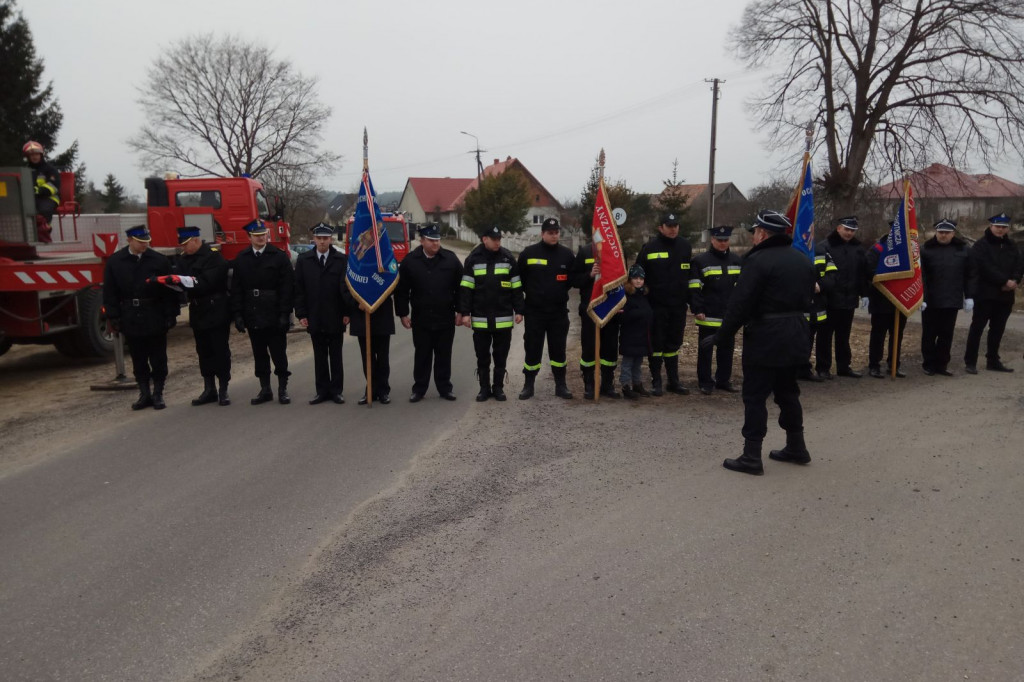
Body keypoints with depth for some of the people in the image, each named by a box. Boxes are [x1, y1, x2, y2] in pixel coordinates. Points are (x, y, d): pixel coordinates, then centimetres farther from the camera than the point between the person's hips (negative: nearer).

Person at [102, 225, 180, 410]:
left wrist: (171, 315, -7)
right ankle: (145, 394, 20)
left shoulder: (160, 260, -3)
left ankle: (158, 394, 16)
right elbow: (110, 293, 3)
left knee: (158, 359, 5)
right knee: (138, 360, 10)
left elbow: (169, 289, -3)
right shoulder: (115, 262, 2)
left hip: (155, 319, -2)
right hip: (131, 319, 2)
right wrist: (113, 317, -2)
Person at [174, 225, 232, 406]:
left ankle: (223, 390, 7)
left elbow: (206, 282, -22)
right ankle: (209, 390, 18)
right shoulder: (183, 259, 12)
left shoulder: (214, 257, -11)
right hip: (198, 312, 7)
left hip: (216, 311, -7)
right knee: (204, 352, 11)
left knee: (220, 351, 0)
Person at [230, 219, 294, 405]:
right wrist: (238, 314, 0)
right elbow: (236, 290, 8)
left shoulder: (280, 257, -2)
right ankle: (265, 389, 20)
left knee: (279, 354, 4)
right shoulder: (241, 260, 7)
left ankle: (283, 389, 15)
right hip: (253, 318, 3)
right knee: (259, 355, 10)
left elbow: (287, 288, -6)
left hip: (274, 318, -3)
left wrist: (285, 314, -12)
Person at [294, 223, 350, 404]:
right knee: (319, 356, 8)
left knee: (336, 356, 7)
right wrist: (301, 314, -3)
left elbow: (346, 287, -2)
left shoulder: (342, 259, -2)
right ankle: (322, 390, 15)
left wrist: (347, 313, -7)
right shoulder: (303, 260, 3)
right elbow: (299, 289, 3)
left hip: (335, 318, -1)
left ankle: (336, 390, 15)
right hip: (314, 318, 1)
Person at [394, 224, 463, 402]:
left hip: (446, 319, 0)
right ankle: (419, 389, 18)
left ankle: (444, 388, 20)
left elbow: (461, 288, 3)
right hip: (420, 319, 0)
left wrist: (461, 312, 1)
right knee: (421, 356, 8)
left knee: (444, 356, 10)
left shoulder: (451, 259, -1)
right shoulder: (410, 261, -2)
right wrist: (403, 314, -1)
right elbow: (401, 290, 2)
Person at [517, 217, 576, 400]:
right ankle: (528, 385, 15)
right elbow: (519, 279, 4)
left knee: (558, 349, 9)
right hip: (534, 311, -2)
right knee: (532, 349, 4)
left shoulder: (567, 254, 3)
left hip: (559, 311, 2)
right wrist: (531, 293, 3)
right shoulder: (528, 253, -3)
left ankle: (561, 385, 18)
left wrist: (561, 290, -3)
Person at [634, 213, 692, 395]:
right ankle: (656, 381, 12)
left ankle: (673, 381, 21)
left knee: (673, 343, 12)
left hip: (678, 304, 4)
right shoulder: (650, 247, -7)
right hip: (657, 305, -4)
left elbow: (690, 272, 13)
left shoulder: (684, 246, 6)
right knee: (656, 343, 3)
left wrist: (689, 297, 10)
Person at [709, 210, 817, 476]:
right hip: (796, 337, 8)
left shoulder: (758, 260, -15)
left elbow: (740, 303, -19)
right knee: (787, 392, 20)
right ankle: (796, 447, 29)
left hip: (765, 339, -8)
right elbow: (808, 297, 18)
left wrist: (722, 334, -13)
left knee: (755, 396, -2)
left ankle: (751, 457, 0)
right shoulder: (803, 260, 12)